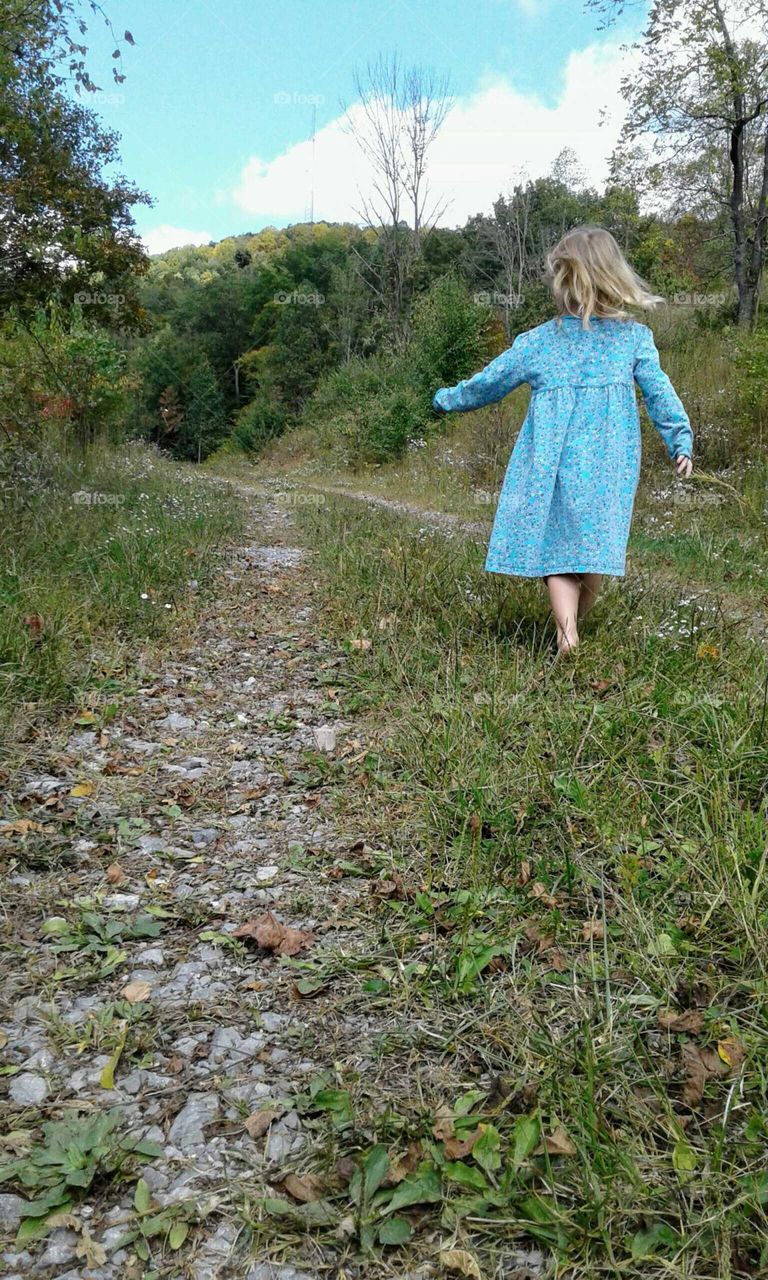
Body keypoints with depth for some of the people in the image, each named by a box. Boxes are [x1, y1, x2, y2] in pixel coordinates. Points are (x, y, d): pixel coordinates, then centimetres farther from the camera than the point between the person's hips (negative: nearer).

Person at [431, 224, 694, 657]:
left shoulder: (537, 342, 1)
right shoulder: (636, 337, 2)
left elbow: (488, 384, 11)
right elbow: (660, 393, 0)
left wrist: (446, 399, 27)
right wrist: (681, 441, 10)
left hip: (553, 468, 0)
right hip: (610, 470, 1)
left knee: (556, 547, 4)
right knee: (596, 549, 11)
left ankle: (565, 627, -14)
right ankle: (575, 621, 22)